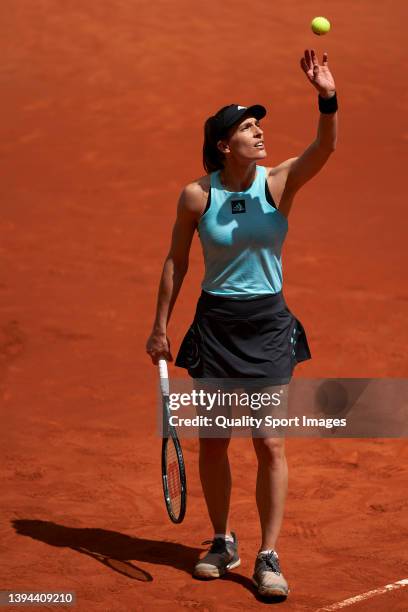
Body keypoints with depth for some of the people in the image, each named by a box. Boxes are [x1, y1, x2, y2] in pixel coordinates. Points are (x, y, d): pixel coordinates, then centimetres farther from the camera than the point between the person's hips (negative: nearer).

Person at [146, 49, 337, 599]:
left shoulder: (279, 182, -7)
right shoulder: (197, 196, -6)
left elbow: (325, 148, -25)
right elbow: (176, 261, 5)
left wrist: (327, 98, -43)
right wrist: (161, 326, 5)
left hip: (268, 324, -1)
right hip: (215, 323, 1)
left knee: (270, 444, -4)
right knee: (212, 441, 7)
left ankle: (268, 557, 4)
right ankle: (223, 543, 25)